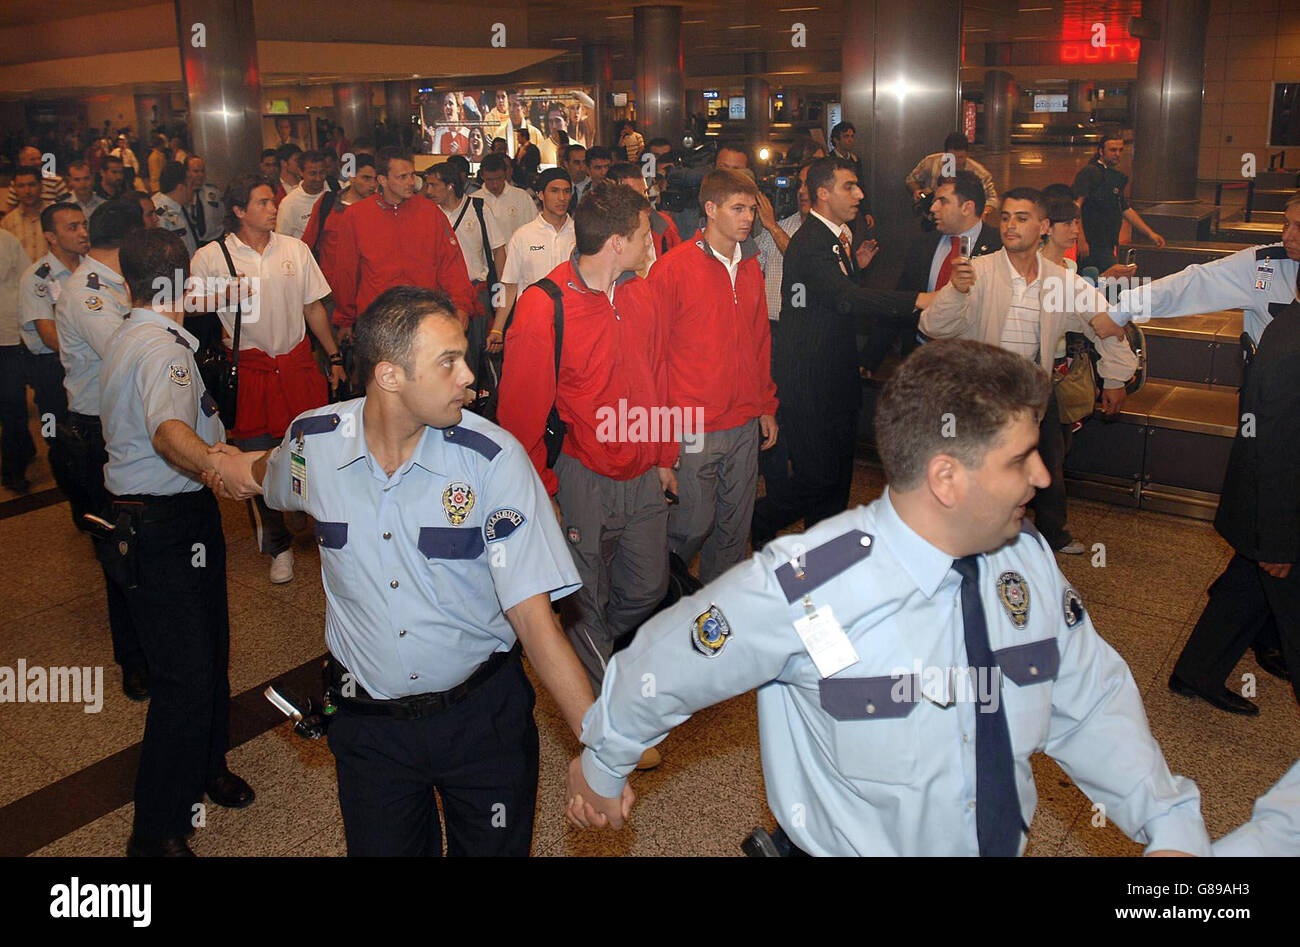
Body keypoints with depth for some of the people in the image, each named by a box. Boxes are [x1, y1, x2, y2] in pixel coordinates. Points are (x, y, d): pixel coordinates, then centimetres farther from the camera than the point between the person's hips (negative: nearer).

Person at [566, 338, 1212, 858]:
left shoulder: (1030, 562, -5)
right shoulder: (801, 589, -22)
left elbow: (1092, 704, 5)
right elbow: (660, 667, -10)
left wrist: (1173, 830, -9)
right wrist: (601, 768, 5)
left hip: (1009, 844, 5)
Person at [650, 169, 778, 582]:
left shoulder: (750, 267, 11)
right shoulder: (672, 267, -8)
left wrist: (766, 407, 16)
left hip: (746, 425, 6)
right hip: (694, 430, -6)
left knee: (735, 529, 12)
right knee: (693, 523, 0)